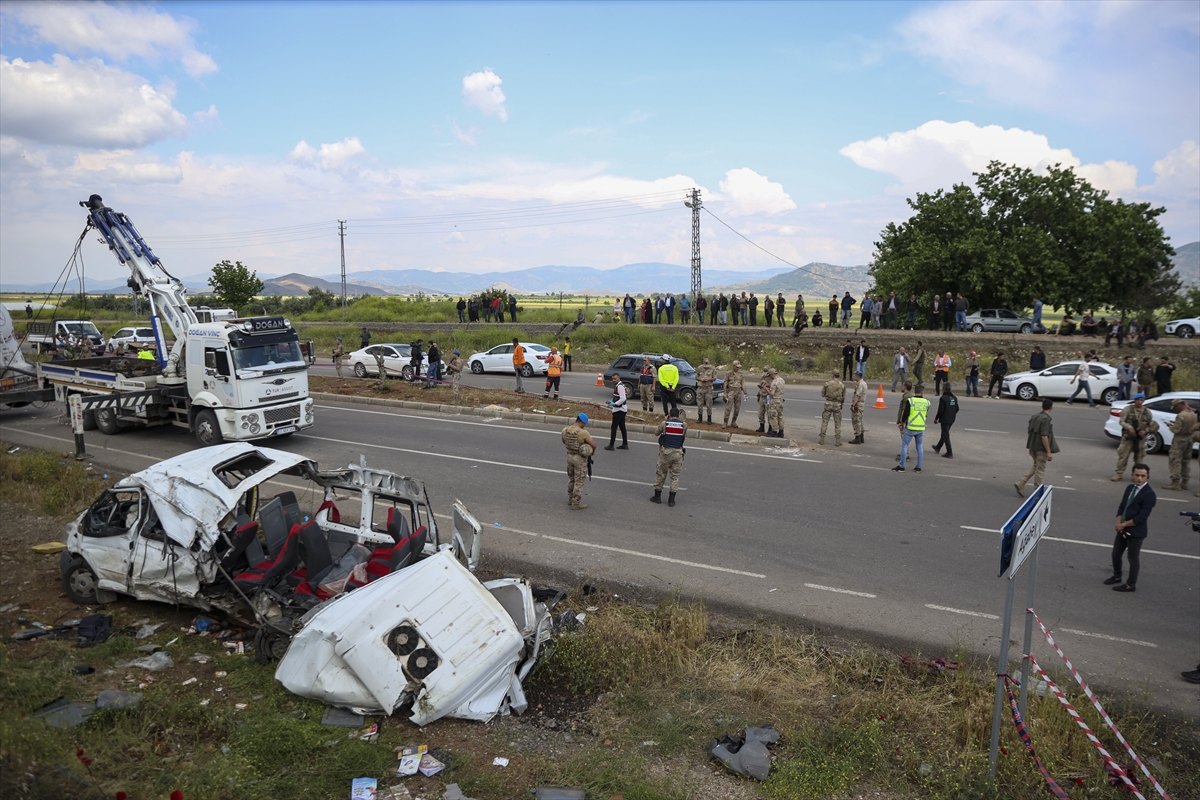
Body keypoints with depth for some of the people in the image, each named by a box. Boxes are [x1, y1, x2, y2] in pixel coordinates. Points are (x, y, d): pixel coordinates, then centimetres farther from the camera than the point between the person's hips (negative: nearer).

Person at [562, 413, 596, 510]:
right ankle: (576, 504, 10)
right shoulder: (583, 432, -24)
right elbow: (594, 445, -16)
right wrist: (592, 451, 4)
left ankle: (570, 499, 37)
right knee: (579, 482, 4)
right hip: (580, 458, -6)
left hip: (569, 456, 6)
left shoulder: (565, 430, -6)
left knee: (571, 479, 23)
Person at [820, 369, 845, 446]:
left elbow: (822, 394, 1)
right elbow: (844, 397, 2)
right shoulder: (842, 385, -2)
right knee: (837, 424, 6)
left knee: (824, 422, 7)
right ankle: (837, 441, 3)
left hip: (828, 404, -1)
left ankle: (822, 440, 7)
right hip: (837, 405, 1)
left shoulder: (827, 383, -6)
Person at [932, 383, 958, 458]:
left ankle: (949, 453, -3)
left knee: (946, 436, -2)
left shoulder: (943, 398, -18)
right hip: (951, 420, 8)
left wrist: (936, 418, -6)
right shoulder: (954, 398, 6)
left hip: (944, 420, -8)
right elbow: (957, 409, 11)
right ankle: (938, 448, 38)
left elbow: (940, 410, -19)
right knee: (944, 434, 21)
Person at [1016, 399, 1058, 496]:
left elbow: (1029, 432, 11)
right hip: (1042, 448, -7)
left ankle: (1021, 483, 11)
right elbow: (1044, 436, -23)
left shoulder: (1034, 417, 6)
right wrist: (1049, 452, -19)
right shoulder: (1046, 419, -18)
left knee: (1035, 466, 21)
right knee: (1040, 470, 4)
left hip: (1034, 447, 7)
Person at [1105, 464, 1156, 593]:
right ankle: (1117, 577, 38)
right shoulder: (1130, 488, 5)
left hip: (1137, 532, -7)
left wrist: (1123, 525, -15)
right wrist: (1119, 523, -7)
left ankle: (1131, 585, 22)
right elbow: (1121, 506, 8)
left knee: (1133, 558, 8)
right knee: (1116, 554, 18)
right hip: (1123, 528, 7)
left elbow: (1142, 517, -23)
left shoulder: (1149, 494, -19)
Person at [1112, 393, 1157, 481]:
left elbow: (1151, 424, 11)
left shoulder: (1147, 412, 8)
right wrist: (1129, 427, -22)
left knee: (1139, 457, 8)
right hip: (1128, 436, -3)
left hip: (1141, 437, 3)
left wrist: (1145, 431, -9)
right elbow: (1122, 421, -5)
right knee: (1123, 455, -5)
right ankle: (1119, 473, 0)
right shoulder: (1128, 409, 0)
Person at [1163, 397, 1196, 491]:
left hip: (1180, 439, -9)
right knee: (1186, 461, 15)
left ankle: (1175, 483, -6)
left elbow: (1176, 430, -19)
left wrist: (1170, 426, 1)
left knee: (1175, 461, -4)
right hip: (1189, 438, 9)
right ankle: (1184, 483, 22)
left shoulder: (1180, 416, -21)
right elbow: (1193, 427, 16)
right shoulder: (1193, 414, 5)